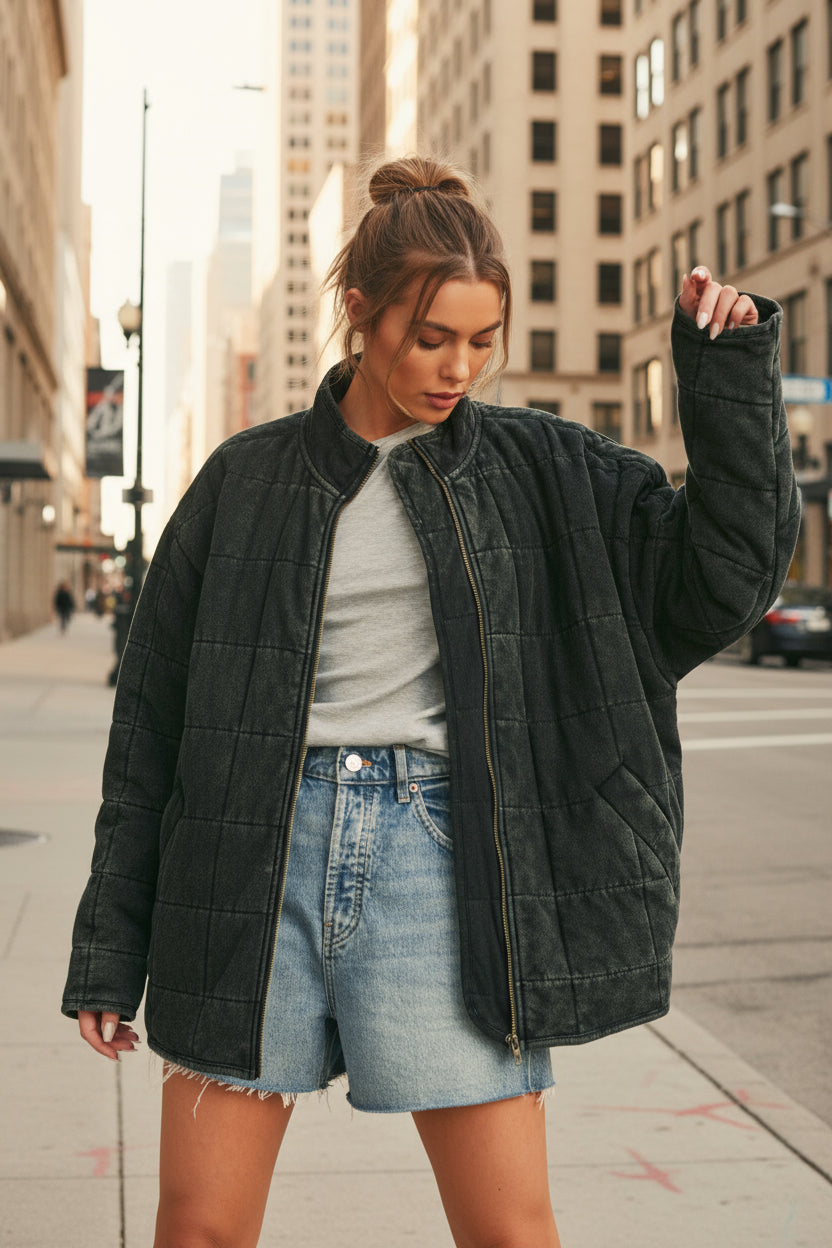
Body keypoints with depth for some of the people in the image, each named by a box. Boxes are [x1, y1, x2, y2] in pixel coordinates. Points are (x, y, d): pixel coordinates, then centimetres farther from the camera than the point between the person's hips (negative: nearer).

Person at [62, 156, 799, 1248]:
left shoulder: (540, 469, 7)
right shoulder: (248, 479, 7)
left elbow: (724, 577, 0)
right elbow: (155, 716, 8)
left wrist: (727, 367, -6)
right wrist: (109, 945, 8)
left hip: (440, 863, 0)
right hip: (257, 862, 1)